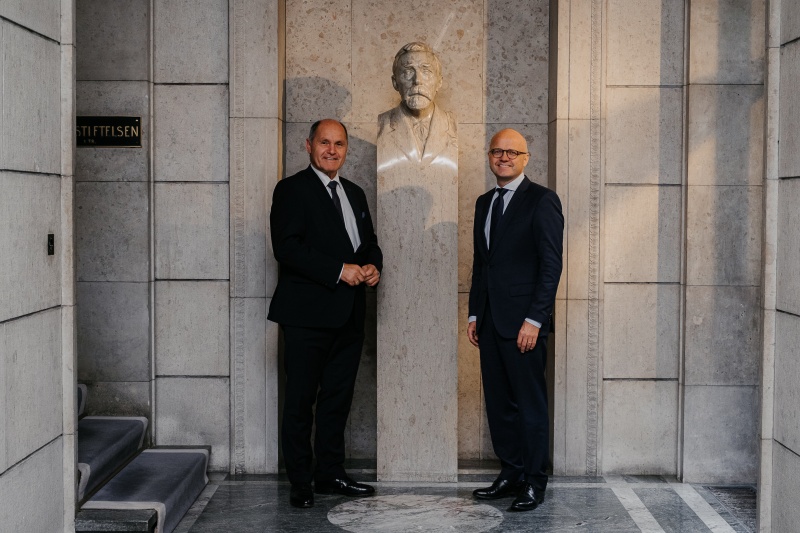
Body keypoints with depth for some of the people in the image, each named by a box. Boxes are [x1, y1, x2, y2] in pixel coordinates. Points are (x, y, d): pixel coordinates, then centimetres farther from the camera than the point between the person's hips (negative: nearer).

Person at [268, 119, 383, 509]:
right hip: (308, 313, -7)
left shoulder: (355, 193, 18)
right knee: (301, 399, 0)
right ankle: (300, 483, 9)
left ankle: (330, 474, 24)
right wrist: (340, 270, -19)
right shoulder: (292, 189, -4)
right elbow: (286, 247, -15)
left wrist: (373, 266, 2)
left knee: (338, 397, 13)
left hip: (348, 315, 7)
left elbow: (370, 241, 25)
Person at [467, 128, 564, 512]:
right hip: (490, 320, 7)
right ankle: (511, 475, 22)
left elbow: (551, 264, -11)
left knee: (531, 404, 1)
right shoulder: (485, 203, 16)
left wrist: (534, 319, -16)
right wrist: (474, 314, 13)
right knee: (498, 403, 11)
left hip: (523, 321, -7)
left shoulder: (542, 200, -6)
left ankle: (534, 483, 10)